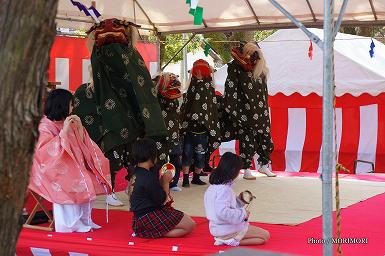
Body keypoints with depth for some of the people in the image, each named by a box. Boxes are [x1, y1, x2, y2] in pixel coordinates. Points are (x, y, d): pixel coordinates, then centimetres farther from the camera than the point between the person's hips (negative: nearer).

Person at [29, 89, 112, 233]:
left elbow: (81, 145, 12)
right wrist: (64, 132, -26)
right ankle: (69, 225, -17)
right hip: (52, 168, -7)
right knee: (73, 187, -29)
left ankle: (84, 220, 0)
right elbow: (45, 152, -25)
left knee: (90, 184, -11)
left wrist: (79, 128, -5)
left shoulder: (68, 123, 9)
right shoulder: (45, 125, -11)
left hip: (72, 167, 7)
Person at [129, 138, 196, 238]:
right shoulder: (149, 177, -22)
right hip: (149, 218, -10)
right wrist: (166, 181, -2)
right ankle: (155, 234, -14)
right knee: (190, 225, -10)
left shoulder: (136, 173, 7)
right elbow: (161, 200, -13)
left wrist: (162, 180, 4)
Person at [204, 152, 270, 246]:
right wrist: (242, 214, -21)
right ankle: (233, 241, -12)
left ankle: (226, 240, 7)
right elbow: (223, 212, -33)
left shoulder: (213, 186, 8)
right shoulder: (224, 189, -23)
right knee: (265, 236, -2)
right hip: (228, 230, -10)